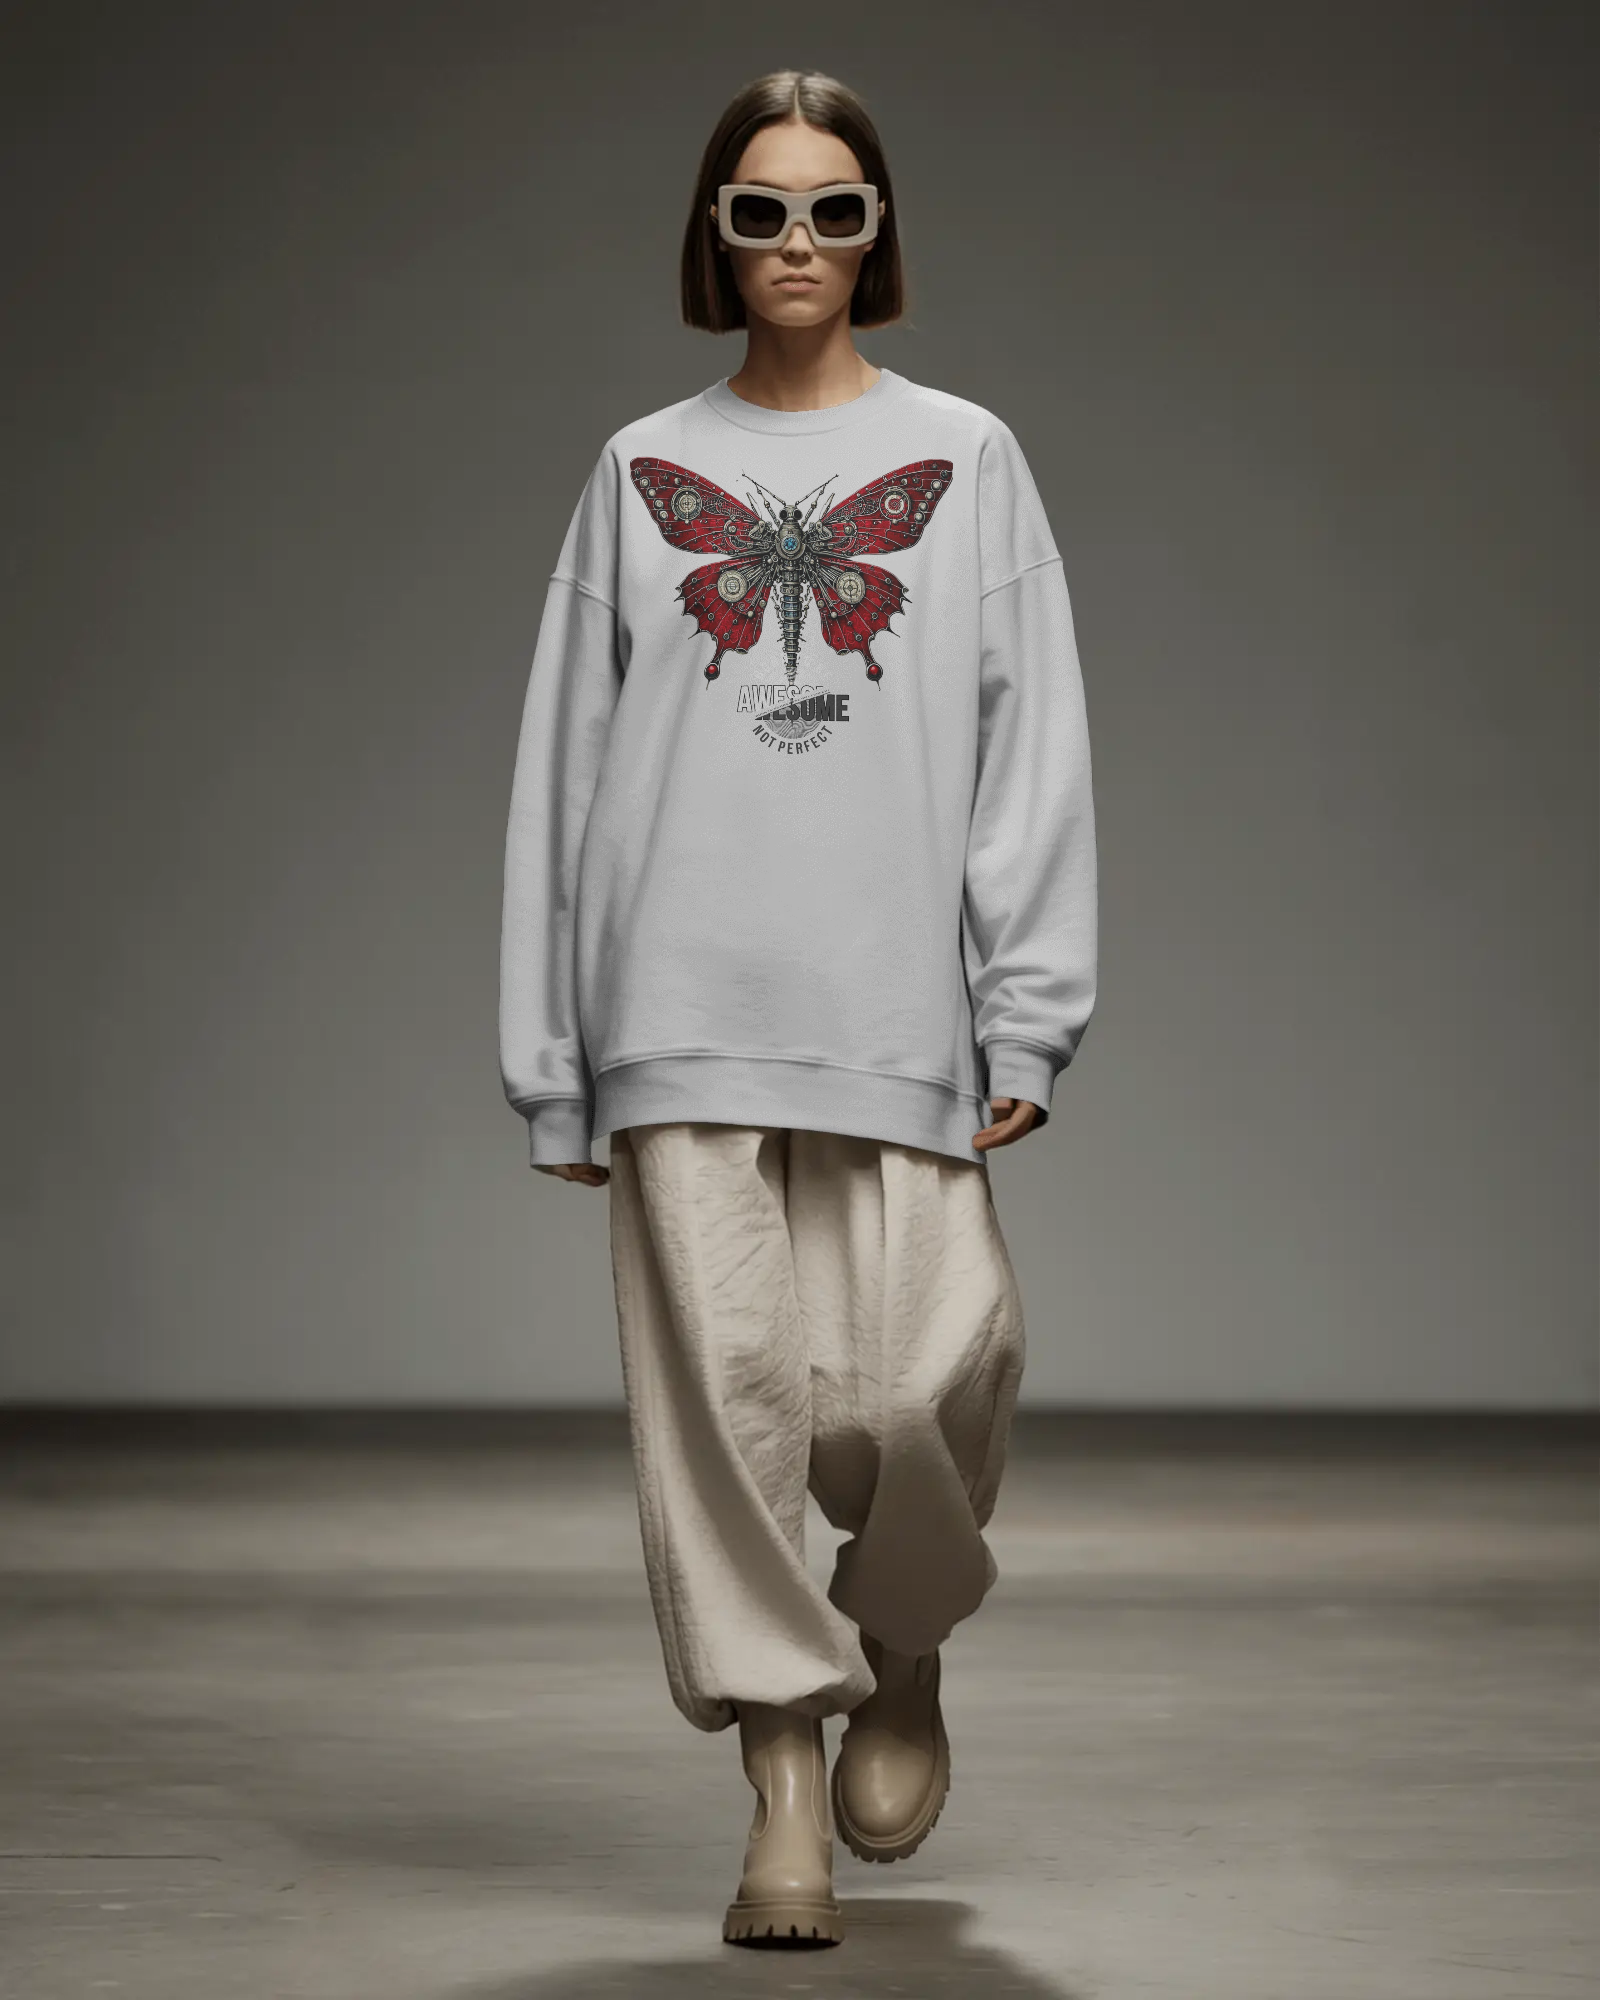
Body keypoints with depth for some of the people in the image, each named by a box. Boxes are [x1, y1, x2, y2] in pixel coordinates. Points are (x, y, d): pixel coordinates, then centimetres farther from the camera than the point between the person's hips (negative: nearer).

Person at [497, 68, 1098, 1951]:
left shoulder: (966, 460, 11)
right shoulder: (641, 473, 13)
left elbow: (1034, 751, 5)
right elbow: (566, 761, 11)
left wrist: (1030, 1014, -6)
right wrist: (551, 1056, 5)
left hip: (897, 1008, -1)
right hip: (683, 1007, 1)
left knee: (913, 1389, -9)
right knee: (723, 1387, -6)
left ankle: (903, 1653, 23)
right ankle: (786, 1792, 2)